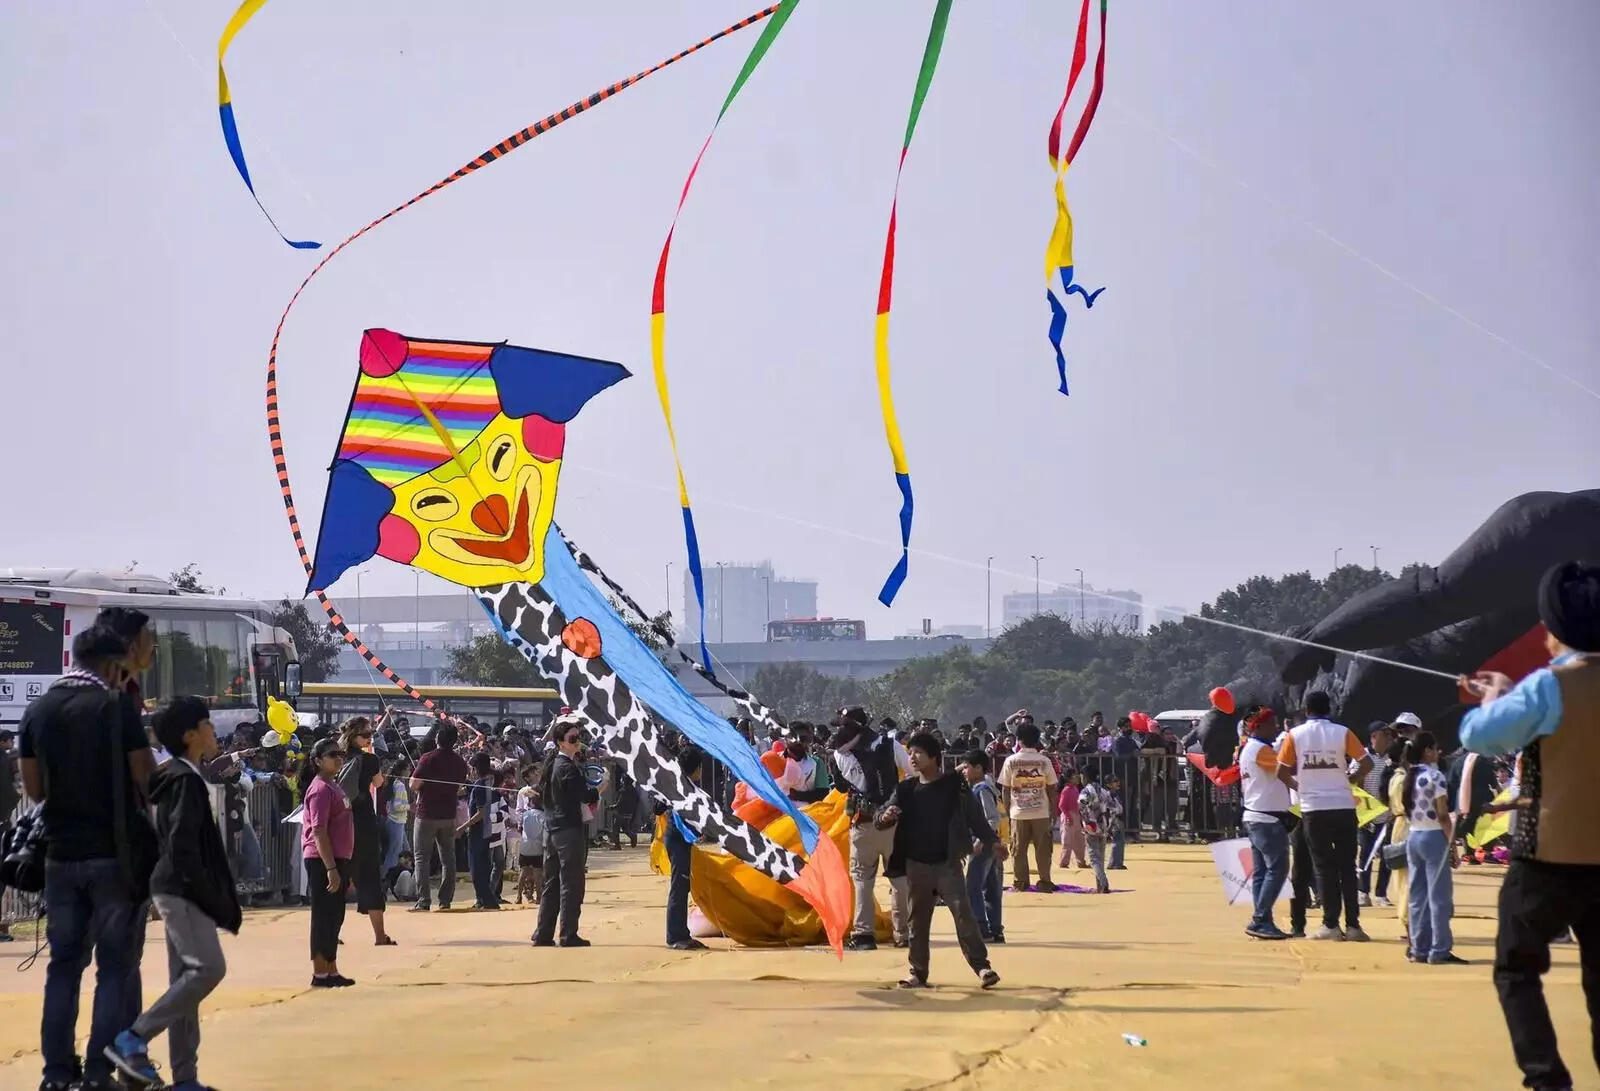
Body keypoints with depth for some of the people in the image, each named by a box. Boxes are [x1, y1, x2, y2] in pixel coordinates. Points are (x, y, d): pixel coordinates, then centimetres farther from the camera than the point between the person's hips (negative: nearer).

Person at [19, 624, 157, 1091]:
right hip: (116, 854, -5)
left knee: (64, 962, 12)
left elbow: (34, 788, 9)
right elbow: (146, 777, -11)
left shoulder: (38, 711, 7)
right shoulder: (116, 706, -9)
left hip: (61, 854, 5)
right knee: (117, 965, 1)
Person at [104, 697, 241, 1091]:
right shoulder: (186, 781, -13)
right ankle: (134, 1039, -13)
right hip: (182, 891, -10)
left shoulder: (178, 778, 17)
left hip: (177, 891, 10)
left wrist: (218, 899, 18)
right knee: (207, 968, -16)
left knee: (186, 977, 8)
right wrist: (214, 899, -18)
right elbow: (183, 847, -21)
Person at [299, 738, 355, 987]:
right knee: (324, 916, -6)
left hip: (338, 860, 10)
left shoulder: (334, 787, 17)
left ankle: (332, 971, 19)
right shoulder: (321, 789, -14)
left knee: (334, 917, 13)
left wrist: (345, 869, 23)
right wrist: (331, 868, -25)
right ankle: (320, 974, -2)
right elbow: (319, 831, -20)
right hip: (323, 861, -10)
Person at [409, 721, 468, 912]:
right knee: (448, 858, 12)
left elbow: (414, 785, -14)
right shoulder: (460, 763, 2)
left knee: (422, 857, 0)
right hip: (449, 815, 5)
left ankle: (423, 901, -7)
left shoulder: (428, 759, -14)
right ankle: (445, 900, 12)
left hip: (427, 814, -5)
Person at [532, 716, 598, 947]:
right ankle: (568, 935, -3)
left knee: (551, 884, 12)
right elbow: (586, 796, -20)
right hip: (569, 830, -9)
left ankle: (543, 934, 12)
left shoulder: (551, 765, 13)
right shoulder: (568, 767, -15)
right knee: (571, 884, -4)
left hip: (551, 830, 9)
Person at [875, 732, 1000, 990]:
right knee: (918, 919, 8)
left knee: (963, 913, -11)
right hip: (916, 864, 3)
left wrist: (991, 840, -1)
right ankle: (918, 972, 16)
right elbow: (882, 820, 4)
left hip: (947, 863, -3)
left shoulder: (954, 785, -1)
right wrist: (885, 817, -19)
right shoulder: (906, 789, 6)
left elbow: (974, 815, 4)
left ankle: (982, 966, -9)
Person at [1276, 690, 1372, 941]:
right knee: (1347, 867, 6)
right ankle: (1353, 925, 3)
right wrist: (1351, 779, 12)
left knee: (1324, 867, 6)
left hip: (1313, 809, 0)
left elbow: (1282, 771, 0)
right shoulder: (1342, 733, 0)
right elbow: (1366, 762, -4)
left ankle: (1331, 925, 2)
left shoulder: (1295, 735, 1)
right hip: (1343, 806, 0)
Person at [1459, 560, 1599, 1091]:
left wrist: (1492, 700, 7)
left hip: (1549, 858, -5)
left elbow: (1478, 736, -13)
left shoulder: (1547, 686, -16)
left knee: (1517, 970, 10)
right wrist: (1511, 696, 19)